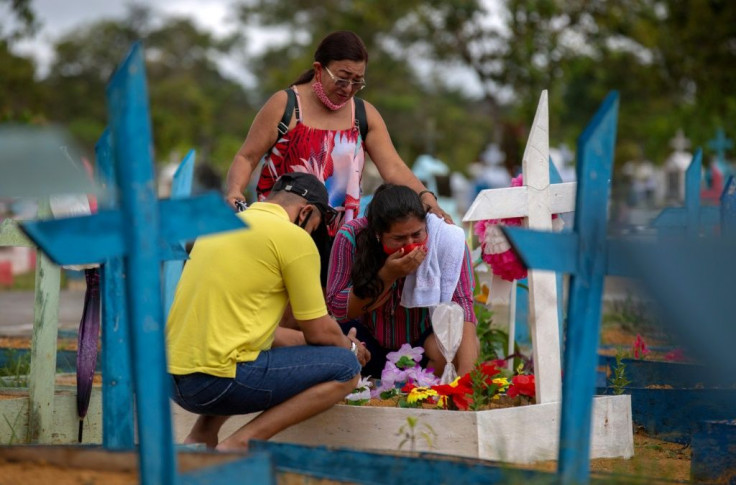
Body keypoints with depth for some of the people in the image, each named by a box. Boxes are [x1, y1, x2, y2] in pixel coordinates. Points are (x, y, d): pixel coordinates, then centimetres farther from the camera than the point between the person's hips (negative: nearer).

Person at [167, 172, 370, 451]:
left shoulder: (221, 224, 20)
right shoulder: (293, 237, -5)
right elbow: (319, 331, 0)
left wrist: (298, 339, 34)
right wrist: (350, 348, 21)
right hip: (216, 379, -9)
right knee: (346, 369, -1)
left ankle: (201, 437, 17)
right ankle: (239, 444, -10)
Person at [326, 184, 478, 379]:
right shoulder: (352, 237, -21)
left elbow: (461, 304, -27)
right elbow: (337, 309, -17)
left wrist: (465, 373, -41)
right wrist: (388, 275, -31)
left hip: (423, 344, 0)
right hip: (371, 344, 0)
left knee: (458, 344, -32)